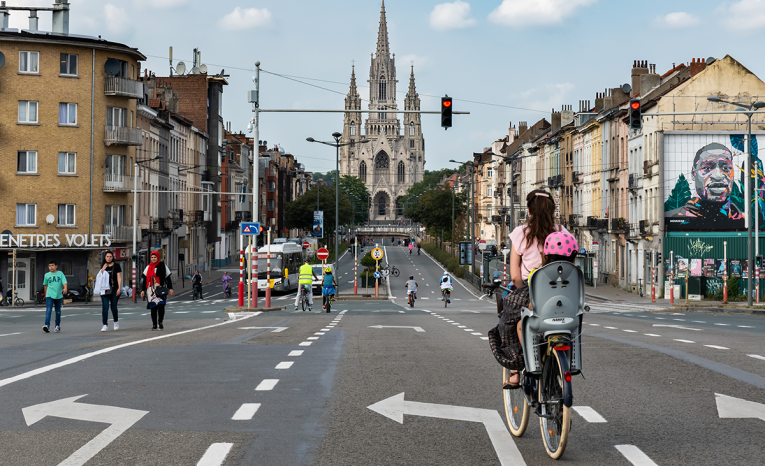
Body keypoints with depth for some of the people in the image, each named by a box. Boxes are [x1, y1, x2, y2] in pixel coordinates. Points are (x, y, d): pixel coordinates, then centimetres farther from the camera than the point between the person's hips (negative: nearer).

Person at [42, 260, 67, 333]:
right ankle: (47, 325, -25)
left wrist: (65, 288, -28)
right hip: (49, 295, -1)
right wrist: (45, 294, 24)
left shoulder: (60, 274, 1)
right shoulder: (47, 275, 5)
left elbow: (64, 282, -9)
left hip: (58, 295, 1)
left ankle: (58, 326, 25)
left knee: (58, 311, 12)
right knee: (48, 310, -15)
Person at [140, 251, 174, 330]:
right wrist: (143, 290, 11)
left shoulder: (162, 266, 6)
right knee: (153, 307, 2)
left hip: (161, 289, -2)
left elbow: (168, 278, 8)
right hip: (151, 290, 3)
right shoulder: (148, 267, 13)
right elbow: (145, 279, 16)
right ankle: (154, 324, 7)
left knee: (161, 306, -13)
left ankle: (160, 322, -1)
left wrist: (170, 288, 4)